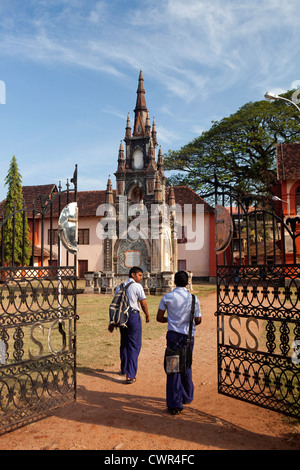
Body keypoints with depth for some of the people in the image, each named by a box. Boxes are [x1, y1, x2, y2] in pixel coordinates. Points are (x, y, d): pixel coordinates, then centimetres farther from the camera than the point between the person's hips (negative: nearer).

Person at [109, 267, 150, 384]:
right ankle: (130, 375, -2)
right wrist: (147, 316, 11)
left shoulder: (120, 287, 11)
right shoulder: (137, 286, -7)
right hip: (133, 316, -6)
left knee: (124, 343, 21)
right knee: (134, 345, 1)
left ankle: (124, 369, 38)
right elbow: (143, 304, -6)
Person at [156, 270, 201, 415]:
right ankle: (187, 396, 35)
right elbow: (198, 320, 0)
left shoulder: (167, 297, -6)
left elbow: (159, 318, -1)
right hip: (188, 335, 2)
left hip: (173, 335, -2)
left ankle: (175, 404, 6)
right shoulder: (193, 298, -4)